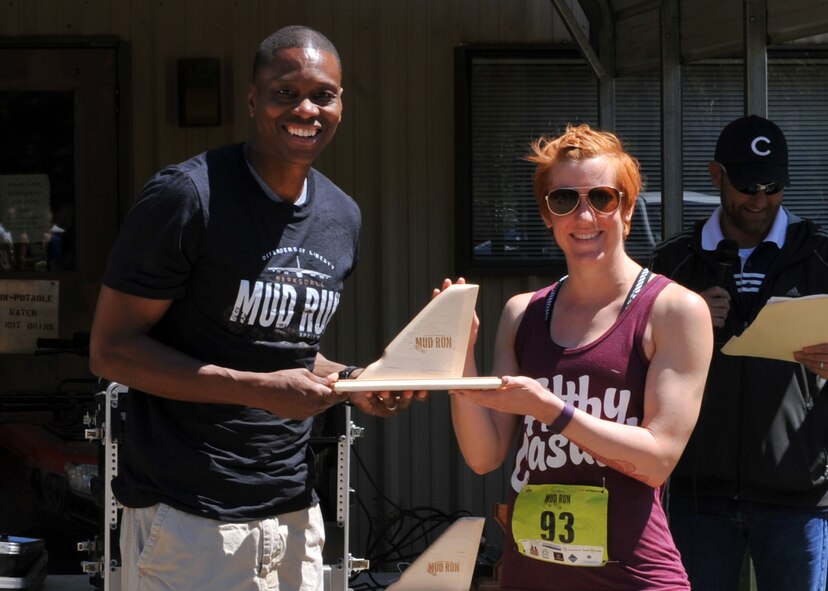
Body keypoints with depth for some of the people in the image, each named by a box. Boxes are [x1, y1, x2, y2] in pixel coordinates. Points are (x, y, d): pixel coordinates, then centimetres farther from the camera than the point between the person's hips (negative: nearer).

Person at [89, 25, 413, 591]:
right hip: (189, 516, -7)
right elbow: (111, 350, -13)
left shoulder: (343, 217, 11)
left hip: (294, 510, 7)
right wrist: (262, 390, -20)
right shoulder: (187, 195, -12)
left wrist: (353, 382, 3)